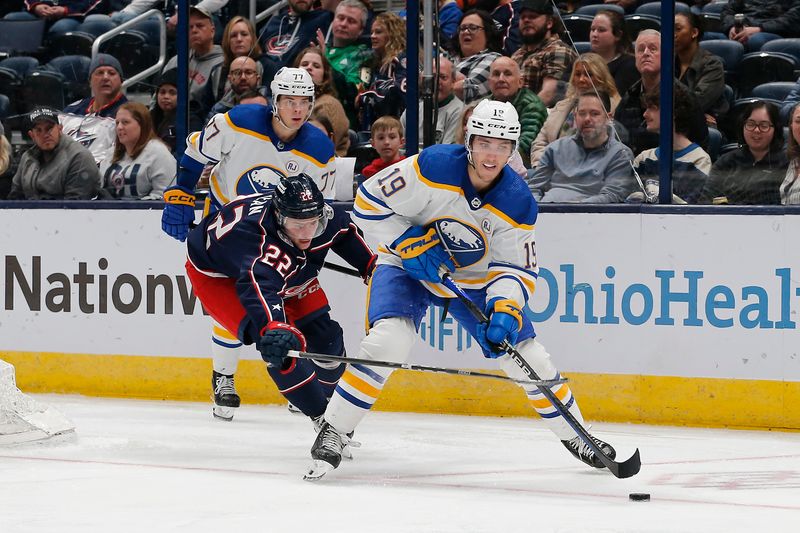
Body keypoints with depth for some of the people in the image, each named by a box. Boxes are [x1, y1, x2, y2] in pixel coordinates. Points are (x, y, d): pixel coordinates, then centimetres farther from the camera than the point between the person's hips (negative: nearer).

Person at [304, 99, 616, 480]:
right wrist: (410, 242, -26)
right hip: (409, 267, -3)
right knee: (388, 340, -29)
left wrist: (506, 308, -34)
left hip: (475, 280, 3)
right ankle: (332, 432, -16)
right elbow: (369, 203, -19)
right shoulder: (431, 169, -27)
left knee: (528, 357, -1)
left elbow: (515, 267, -15)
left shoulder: (517, 203, -18)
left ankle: (575, 437, 21)